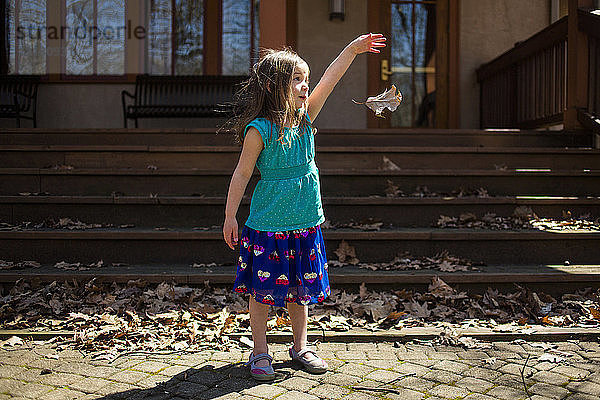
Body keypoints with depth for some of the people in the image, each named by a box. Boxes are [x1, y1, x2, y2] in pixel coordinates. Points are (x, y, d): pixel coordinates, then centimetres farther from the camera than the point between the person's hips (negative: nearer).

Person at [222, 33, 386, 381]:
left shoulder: (305, 117, 4)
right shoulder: (259, 129, -12)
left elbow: (329, 80, 0)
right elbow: (242, 174, -8)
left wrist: (353, 49, -5)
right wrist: (230, 216, -5)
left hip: (305, 225, 5)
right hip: (267, 226, -5)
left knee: (299, 290, 15)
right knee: (262, 290, 6)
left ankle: (300, 347, 31)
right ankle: (261, 352, 22)